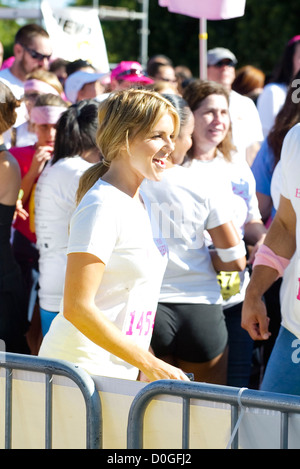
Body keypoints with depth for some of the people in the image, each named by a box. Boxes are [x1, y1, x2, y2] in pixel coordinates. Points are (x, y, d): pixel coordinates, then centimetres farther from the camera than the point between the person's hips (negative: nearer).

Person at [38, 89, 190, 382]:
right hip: (82, 367, -8)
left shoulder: (137, 201, 13)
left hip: (121, 368, 8)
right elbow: (77, 307, -21)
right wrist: (149, 364, -21)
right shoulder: (102, 207, -15)